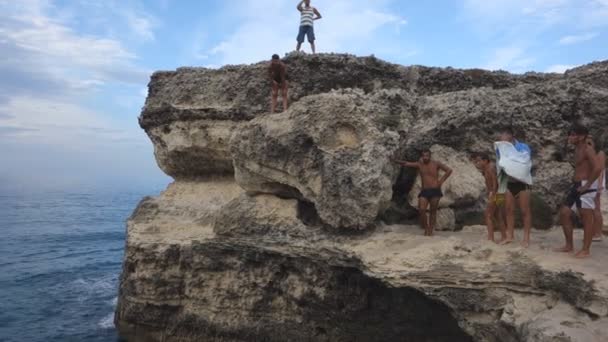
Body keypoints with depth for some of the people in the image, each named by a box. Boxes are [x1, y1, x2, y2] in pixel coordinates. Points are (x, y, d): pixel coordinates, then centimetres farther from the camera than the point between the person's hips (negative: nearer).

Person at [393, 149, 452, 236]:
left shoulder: (436, 164, 1)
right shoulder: (419, 164, 6)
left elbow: (449, 170, 0)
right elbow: (406, 164, -1)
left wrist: (441, 181, -6)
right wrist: (395, 161, -16)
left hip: (435, 191, -2)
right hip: (424, 191, 2)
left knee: (433, 211, 2)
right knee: (421, 210, -13)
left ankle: (430, 230, 10)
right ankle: (426, 228, 4)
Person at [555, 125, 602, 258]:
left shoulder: (587, 150, -13)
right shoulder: (577, 150, 16)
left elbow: (598, 168, -26)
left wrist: (587, 185, -22)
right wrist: (575, 183, 14)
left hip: (586, 187, -10)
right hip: (576, 186, 10)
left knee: (587, 218, -2)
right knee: (564, 213, 9)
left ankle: (586, 250, 7)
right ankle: (569, 245, 18)